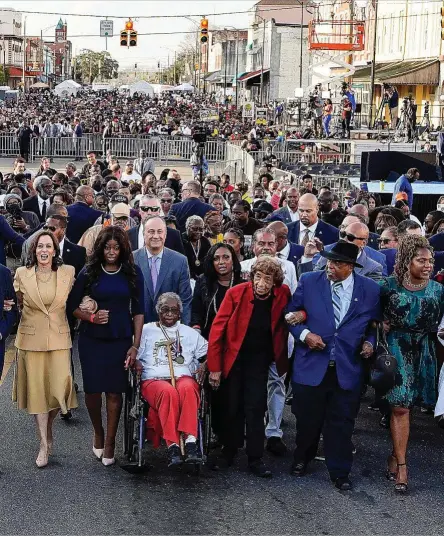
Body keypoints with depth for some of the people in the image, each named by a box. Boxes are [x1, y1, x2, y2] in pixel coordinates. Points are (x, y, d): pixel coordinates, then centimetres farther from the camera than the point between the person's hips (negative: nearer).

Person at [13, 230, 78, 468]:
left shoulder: (68, 273, 0)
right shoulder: (21, 274, -1)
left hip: (59, 338, 0)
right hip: (31, 339, 0)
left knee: (60, 387, -5)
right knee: (37, 389, 2)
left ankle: (49, 427, 26)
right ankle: (44, 444, 12)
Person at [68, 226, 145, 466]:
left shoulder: (133, 273, 1)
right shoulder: (89, 272, 0)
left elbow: (138, 310, 1)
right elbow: (72, 306, 4)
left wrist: (135, 345, -4)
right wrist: (91, 317, -14)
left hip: (120, 339, 0)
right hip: (91, 339, 0)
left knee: (114, 391, 0)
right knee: (92, 389, 0)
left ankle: (110, 441, 14)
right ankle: (98, 432, 25)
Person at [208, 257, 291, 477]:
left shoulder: (282, 294, -10)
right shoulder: (236, 293, -17)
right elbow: (217, 329, -13)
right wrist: (214, 366, -12)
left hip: (259, 361, 1)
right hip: (233, 358, -1)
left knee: (255, 408, -1)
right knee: (232, 407, 8)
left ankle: (255, 459, 6)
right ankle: (228, 451, 25)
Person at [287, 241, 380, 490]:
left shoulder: (371, 289, -1)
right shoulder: (309, 281, -2)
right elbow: (292, 314, 6)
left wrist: (370, 342, -7)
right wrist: (304, 334, -10)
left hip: (348, 368, 0)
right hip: (312, 365, 0)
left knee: (342, 423, 6)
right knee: (307, 419, 11)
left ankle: (340, 472, 21)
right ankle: (302, 458, 38)